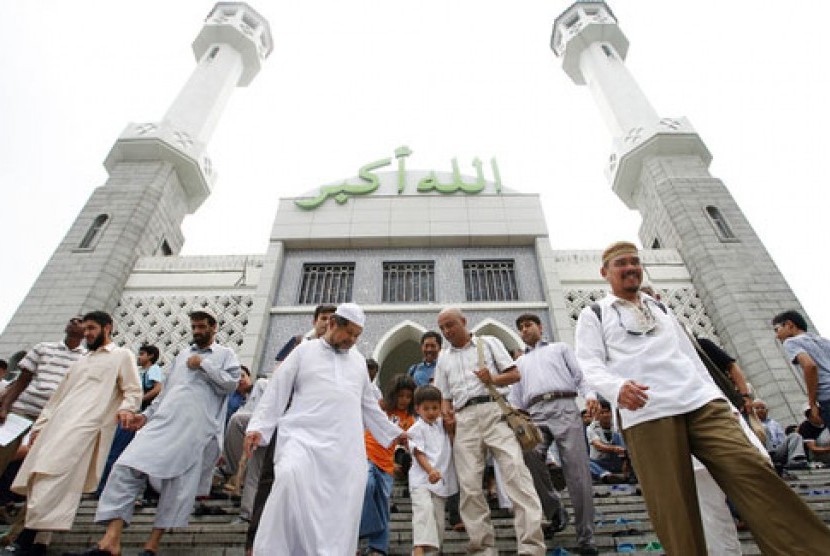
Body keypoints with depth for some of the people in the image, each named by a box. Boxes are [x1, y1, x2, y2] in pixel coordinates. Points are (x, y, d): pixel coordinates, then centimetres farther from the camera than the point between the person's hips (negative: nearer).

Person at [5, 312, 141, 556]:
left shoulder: (122, 355, 7)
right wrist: (40, 424, 20)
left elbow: (134, 391, -2)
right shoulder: (81, 360, 30)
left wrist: (126, 408, -23)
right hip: (57, 424, 8)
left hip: (86, 426, -7)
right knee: (38, 478, -1)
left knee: (53, 479, -19)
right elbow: (59, 395, 29)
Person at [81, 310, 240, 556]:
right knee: (126, 467, -11)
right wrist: (146, 414, 16)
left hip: (194, 428, -5)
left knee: (178, 483, -3)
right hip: (162, 420, 5)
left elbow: (231, 383, -4)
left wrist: (203, 365, -3)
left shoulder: (225, 354, 11)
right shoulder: (182, 355, 27)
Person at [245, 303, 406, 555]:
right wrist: (258, 427, -4)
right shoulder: (304, 351, 8)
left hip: (346, 446, 4)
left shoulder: (358, 360, 19)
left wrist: (392, 432, 28)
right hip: (304, 437, -3)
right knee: (290, 478, -29)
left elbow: (369, 404, 27)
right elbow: (276, 392, 6)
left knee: (342, 508, -3)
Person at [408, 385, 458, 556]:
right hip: (421, 479, -5)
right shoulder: (416, 429, -4)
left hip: (441, 479, 6)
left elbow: (453, 446, 13)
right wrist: (430, 470, -26)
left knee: (438, 517, 6)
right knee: (424, 509, -24)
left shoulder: (442, 425, 13)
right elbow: (418, 453, -12)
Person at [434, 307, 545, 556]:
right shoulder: (443, 358, 22)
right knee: (469, 485, -3)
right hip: (464, 420, 3)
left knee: (516, 473, -16)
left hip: (494, 411, -3)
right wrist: (446, 411, -1)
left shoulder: (488, 343, 13)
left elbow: (515, 374, 8)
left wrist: (493, 379, -10)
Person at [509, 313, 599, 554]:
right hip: (536, 414, 2)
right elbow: (515, 399, 24)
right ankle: (554, 509, -8)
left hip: (565, 407, -1)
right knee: (527, 454, -28)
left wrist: (589, 394, -10)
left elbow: (580, 374, 11)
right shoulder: (519, 363, 31)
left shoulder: (560, 348, 24)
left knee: (577, 473, -11)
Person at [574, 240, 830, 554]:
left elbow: (689, 354, 26)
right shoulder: (593, 315, 11)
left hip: (701, 402, 5)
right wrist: (617, 387, -23)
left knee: (751, 472, -8)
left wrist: (717, 396, 18)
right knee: (671, 504, -6)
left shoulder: (659, 308, 27)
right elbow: (589, 364, -2)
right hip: (646, 414, -4)